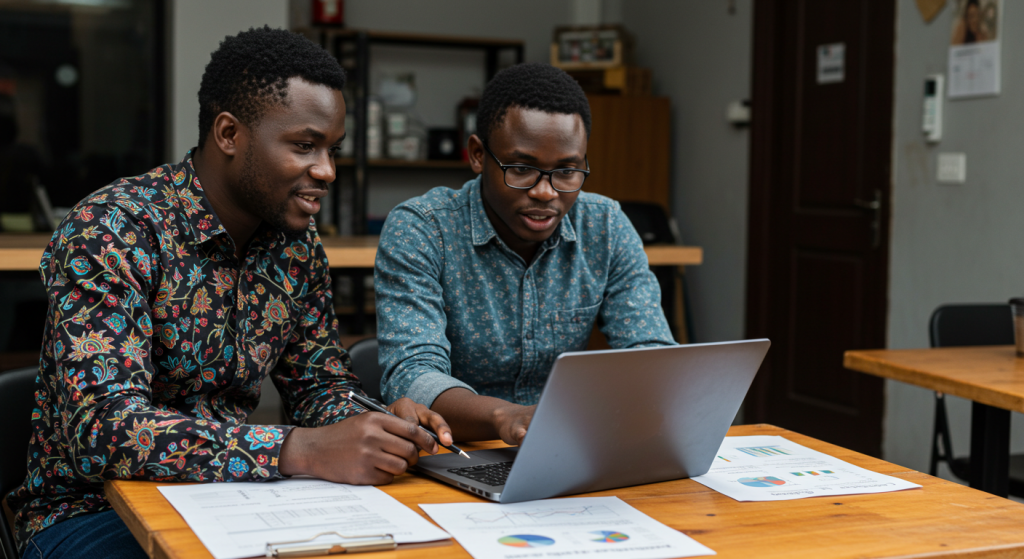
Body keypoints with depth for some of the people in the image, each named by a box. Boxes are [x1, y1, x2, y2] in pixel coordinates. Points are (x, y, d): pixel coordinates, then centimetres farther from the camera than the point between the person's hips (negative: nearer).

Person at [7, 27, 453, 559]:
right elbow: (102, 432, -29)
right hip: (91, 511, -4)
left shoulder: (298, 241, 2)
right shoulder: (109, 232, -19)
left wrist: (375, 428, -13)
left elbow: (320, 383, 11)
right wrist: (303, 450, -37)